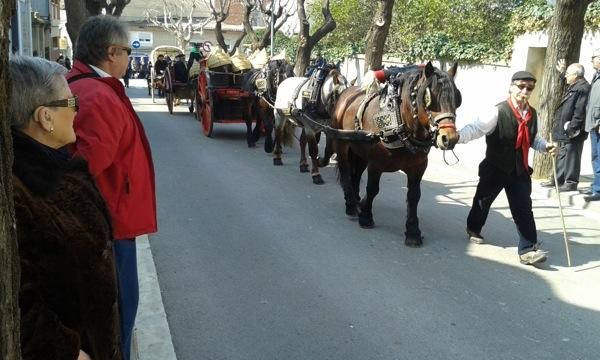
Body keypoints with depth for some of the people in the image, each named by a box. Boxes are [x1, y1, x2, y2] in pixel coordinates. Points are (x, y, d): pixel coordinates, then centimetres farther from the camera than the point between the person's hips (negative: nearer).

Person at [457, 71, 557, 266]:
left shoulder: (532, 114, 3)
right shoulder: (498, 112, -18)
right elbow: (476, 128, -29)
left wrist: (546, 146, 1)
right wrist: (458, 136, -47)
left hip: (519, 170, 4)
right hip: (495, 168, -4)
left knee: (523, 208, -2)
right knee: (484, 199, 17)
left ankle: (528, 249, 2)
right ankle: (474, 228, 44)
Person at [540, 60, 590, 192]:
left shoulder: (582, 88, -19)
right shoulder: (574, 86, 13)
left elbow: (580, 111, -25)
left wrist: (572, 128, -25)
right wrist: (561, 73, 41)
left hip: (572, 132, -11)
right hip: (565, 130, 11)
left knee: (570, 156, -4)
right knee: (562, 155, 17)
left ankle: (571, 182, 2)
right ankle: (557, 179, 26)